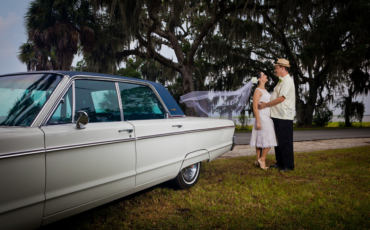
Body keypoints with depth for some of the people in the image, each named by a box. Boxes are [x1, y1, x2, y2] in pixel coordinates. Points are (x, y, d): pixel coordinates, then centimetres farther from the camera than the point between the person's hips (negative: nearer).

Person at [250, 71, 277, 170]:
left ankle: (259, 160, 14)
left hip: (267, 117, 9)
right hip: (262, 117, -9)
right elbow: (255, 107, -16)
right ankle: (262, 159, 2)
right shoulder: (258, 90, -11)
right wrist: (258, 121, -20)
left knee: (260, 140, 9)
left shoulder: (264, 90, 17)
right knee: (268, 140, -8)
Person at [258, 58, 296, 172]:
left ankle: (288, 165, 6)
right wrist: (266, 104, 10)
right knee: (278, 140, 14)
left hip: (284, 117, -10)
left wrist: (266, 105, -15)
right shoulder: (281, 81, 19)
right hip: (277, 115, 10)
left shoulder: (287, 81, -13)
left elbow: (281, 98, -21)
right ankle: (280, 162, 25)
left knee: (285, 141, -3)